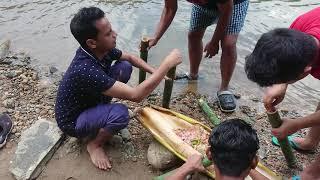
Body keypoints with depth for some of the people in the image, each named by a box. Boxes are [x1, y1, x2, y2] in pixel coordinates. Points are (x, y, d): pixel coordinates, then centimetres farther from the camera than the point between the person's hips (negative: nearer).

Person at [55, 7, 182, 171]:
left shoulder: (102, 49, -16)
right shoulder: (85, 70, -40)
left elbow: (130, 57, 5)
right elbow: (136, 95, -41)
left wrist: (156, 72, -9)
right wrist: (167, 64, -36)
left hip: (91, 102, 8)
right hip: (73, 122, -7)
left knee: (125, 66, -3)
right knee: (120, 113, -36)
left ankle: (102, 111, 8)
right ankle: (94, 145, -4)